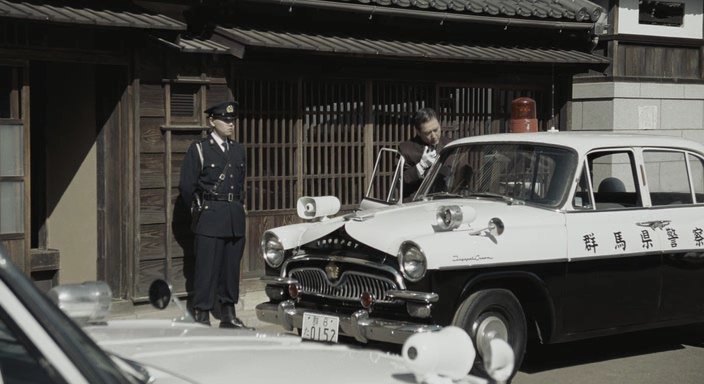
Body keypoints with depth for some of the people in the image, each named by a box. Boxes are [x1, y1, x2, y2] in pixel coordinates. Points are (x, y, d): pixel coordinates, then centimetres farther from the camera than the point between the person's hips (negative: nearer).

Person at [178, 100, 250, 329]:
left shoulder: (238, 150, 14)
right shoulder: (198, 150, -3)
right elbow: (186, 186, -3)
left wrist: (238, 206, 16)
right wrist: (199, 210, 1)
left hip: (235, 218, 5)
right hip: (210, 218, -5)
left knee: (231, 268, 9)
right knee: (207, 269, -6)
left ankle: (228, 316, 18)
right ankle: (201, 318, -1)